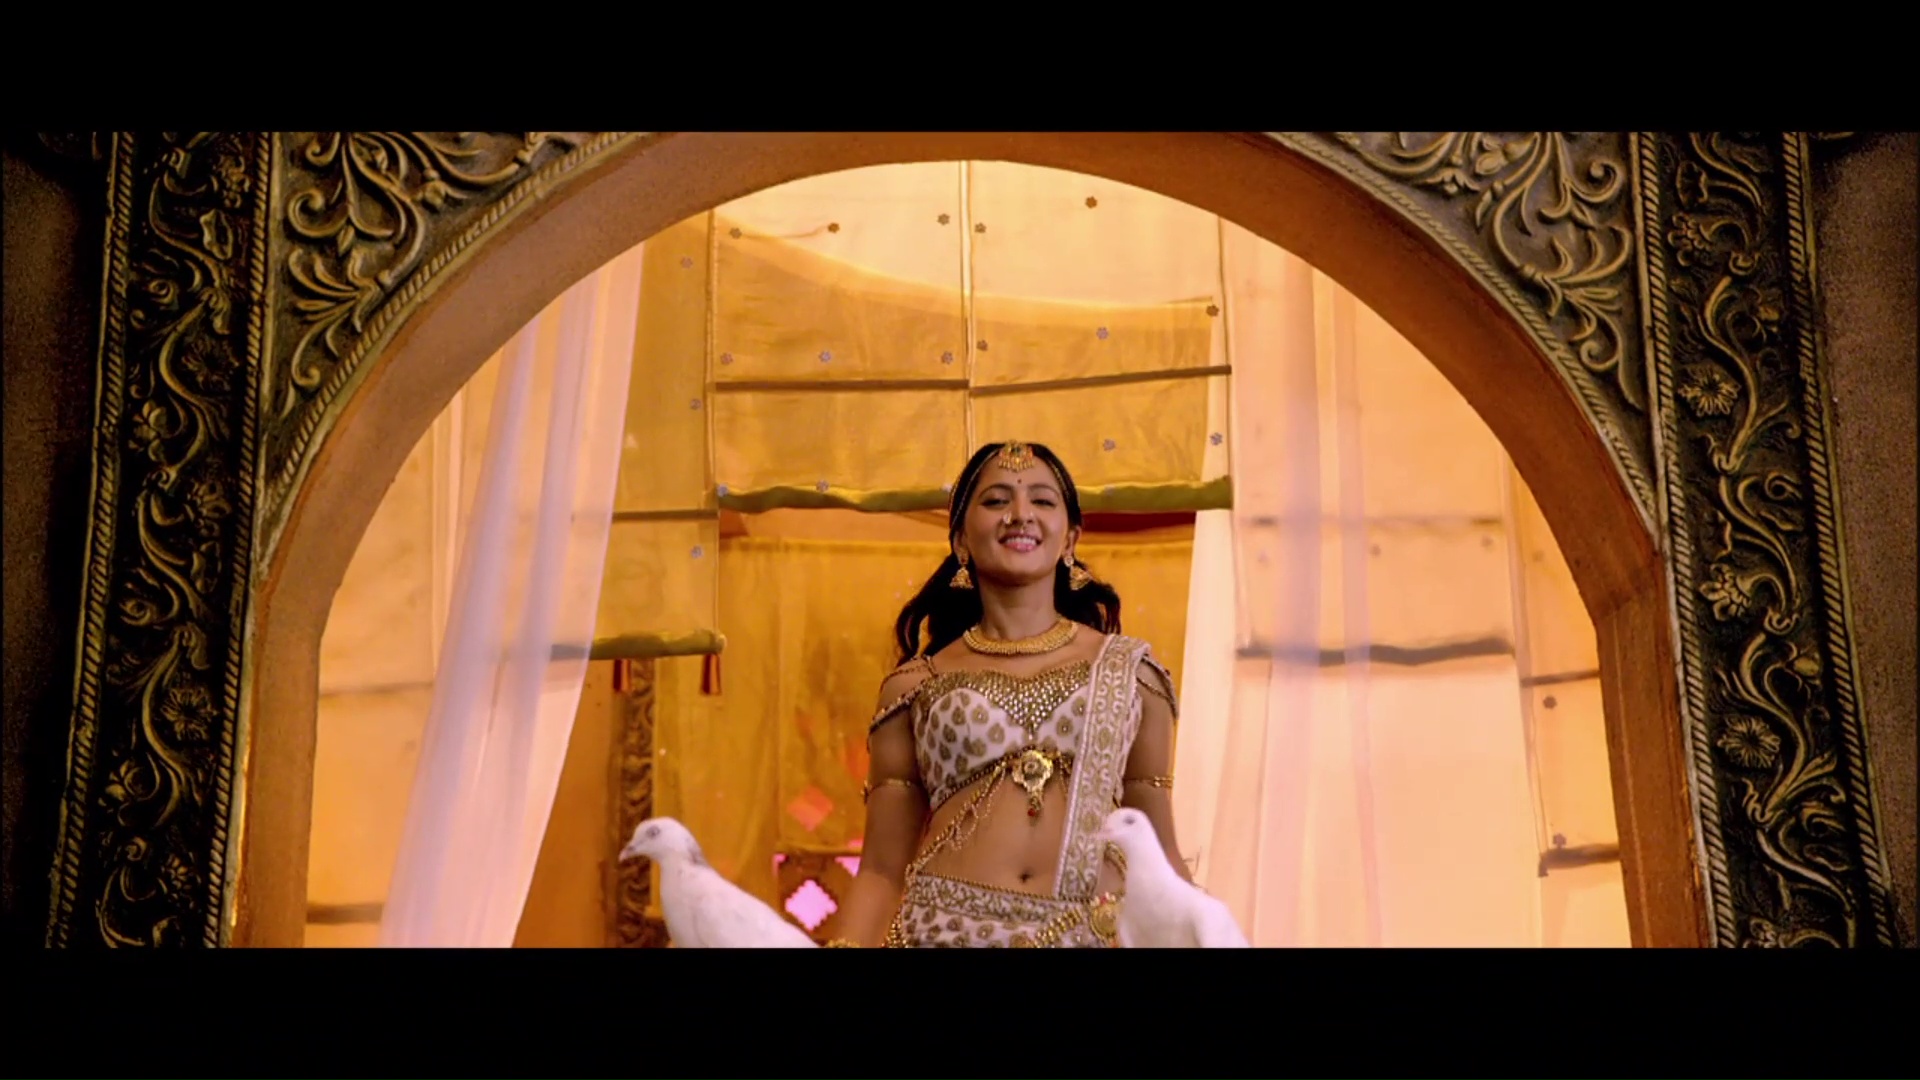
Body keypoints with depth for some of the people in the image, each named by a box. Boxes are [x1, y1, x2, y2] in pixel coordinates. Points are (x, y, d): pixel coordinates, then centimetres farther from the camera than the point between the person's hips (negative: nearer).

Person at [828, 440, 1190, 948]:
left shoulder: (1127, 670, 7)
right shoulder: (915, 686, 5)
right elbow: (882, 870, 3)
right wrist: (847, 943, -10)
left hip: (1096, 933, 1)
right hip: (945, 927, 0)